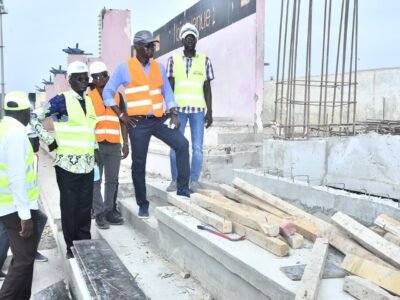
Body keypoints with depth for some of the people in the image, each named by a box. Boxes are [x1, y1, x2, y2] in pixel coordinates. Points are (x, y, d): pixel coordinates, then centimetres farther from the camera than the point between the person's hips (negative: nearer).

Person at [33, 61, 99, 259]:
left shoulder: (88, 101, 14)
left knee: (85, 206, 10)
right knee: (69, 206, 3)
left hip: (87, 163, 6)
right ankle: (71, 246, 14)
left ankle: (85, 242, 22)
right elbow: (37, 119, -8)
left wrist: (95, 149, 18)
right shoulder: (62, 100, -7)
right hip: (68, 163, -6)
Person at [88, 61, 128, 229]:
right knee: (96, 180, 0)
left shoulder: (117, 95, 10)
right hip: (95, 144, -2)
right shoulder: (88, 97, 2)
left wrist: (125, 143, 7)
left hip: (114, 144, 3)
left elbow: (122, 120, 12)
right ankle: (99, 213, 6)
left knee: (112, 180, 7)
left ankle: (110, 210, 17)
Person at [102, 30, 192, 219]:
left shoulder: (159, 67, 11)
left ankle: (182, 188, -9)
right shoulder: (124, 68, 0)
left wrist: (173, 114, 1)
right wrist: (121, 115, -3)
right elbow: (108, 92, 3)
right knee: (139, 164, 3)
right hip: (138, 123, -3)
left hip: (159, 119, 3)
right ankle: (143, 204, 16)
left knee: (182, 144, -17)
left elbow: (167, 92, 14)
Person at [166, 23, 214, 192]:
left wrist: (210, 112, 2)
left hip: (198, 109, 0)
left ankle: (194, 180, 7)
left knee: (197, 147, -1)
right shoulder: (173, 60, 7)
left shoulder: (205, 61, 7)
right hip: (178, 108, 0)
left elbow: (207, 88, 7)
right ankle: (175, 180, 12)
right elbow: (170, 86, 4)